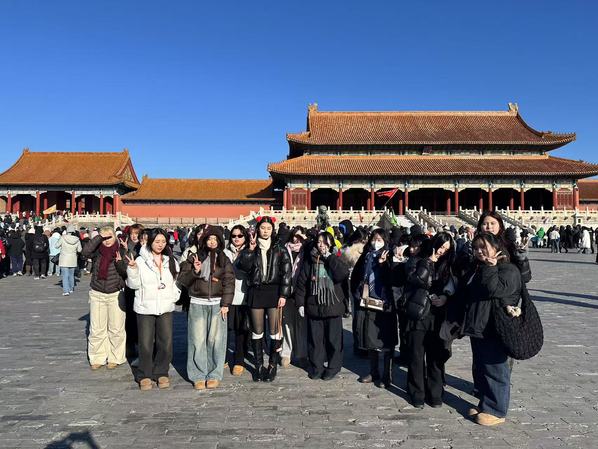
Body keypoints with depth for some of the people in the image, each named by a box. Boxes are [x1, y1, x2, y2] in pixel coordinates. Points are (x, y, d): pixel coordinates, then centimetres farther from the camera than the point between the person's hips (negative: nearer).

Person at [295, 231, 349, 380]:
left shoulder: (336, 260, 2)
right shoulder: (310, 260, 4)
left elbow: (343, 274, -19)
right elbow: (301, 282, 5)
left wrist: (330, 257, -16)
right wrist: (300, 303, 1)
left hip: (333, 306, -1)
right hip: (314, 306, 1)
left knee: (333, 338, 5)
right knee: (315, 338, 8)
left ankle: (333, 368, 19)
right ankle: (316, 367, 23)